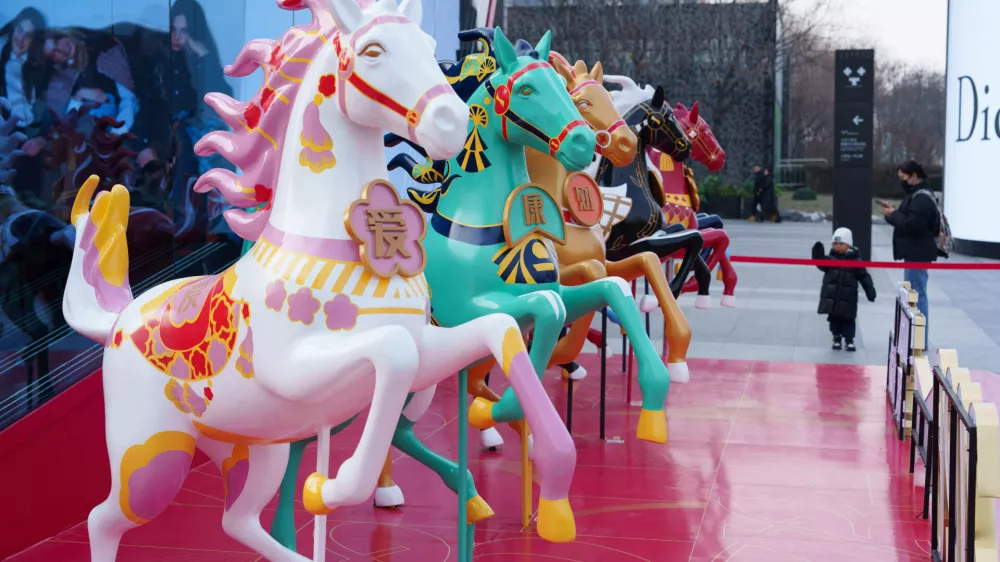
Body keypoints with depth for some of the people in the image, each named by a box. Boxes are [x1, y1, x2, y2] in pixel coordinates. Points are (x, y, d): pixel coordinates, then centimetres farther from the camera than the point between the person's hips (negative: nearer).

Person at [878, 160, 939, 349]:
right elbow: (908, 220, 17)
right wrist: (894, 212, 1)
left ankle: (920, 340, -6)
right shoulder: (917, 195, 18)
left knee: (916, 295, -9)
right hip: (915, 252, 11)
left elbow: (911, 225, -25)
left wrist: (893, 215, -12)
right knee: (913, 295, 15)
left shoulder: (922, 198, -17)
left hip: (917, 254, -11)